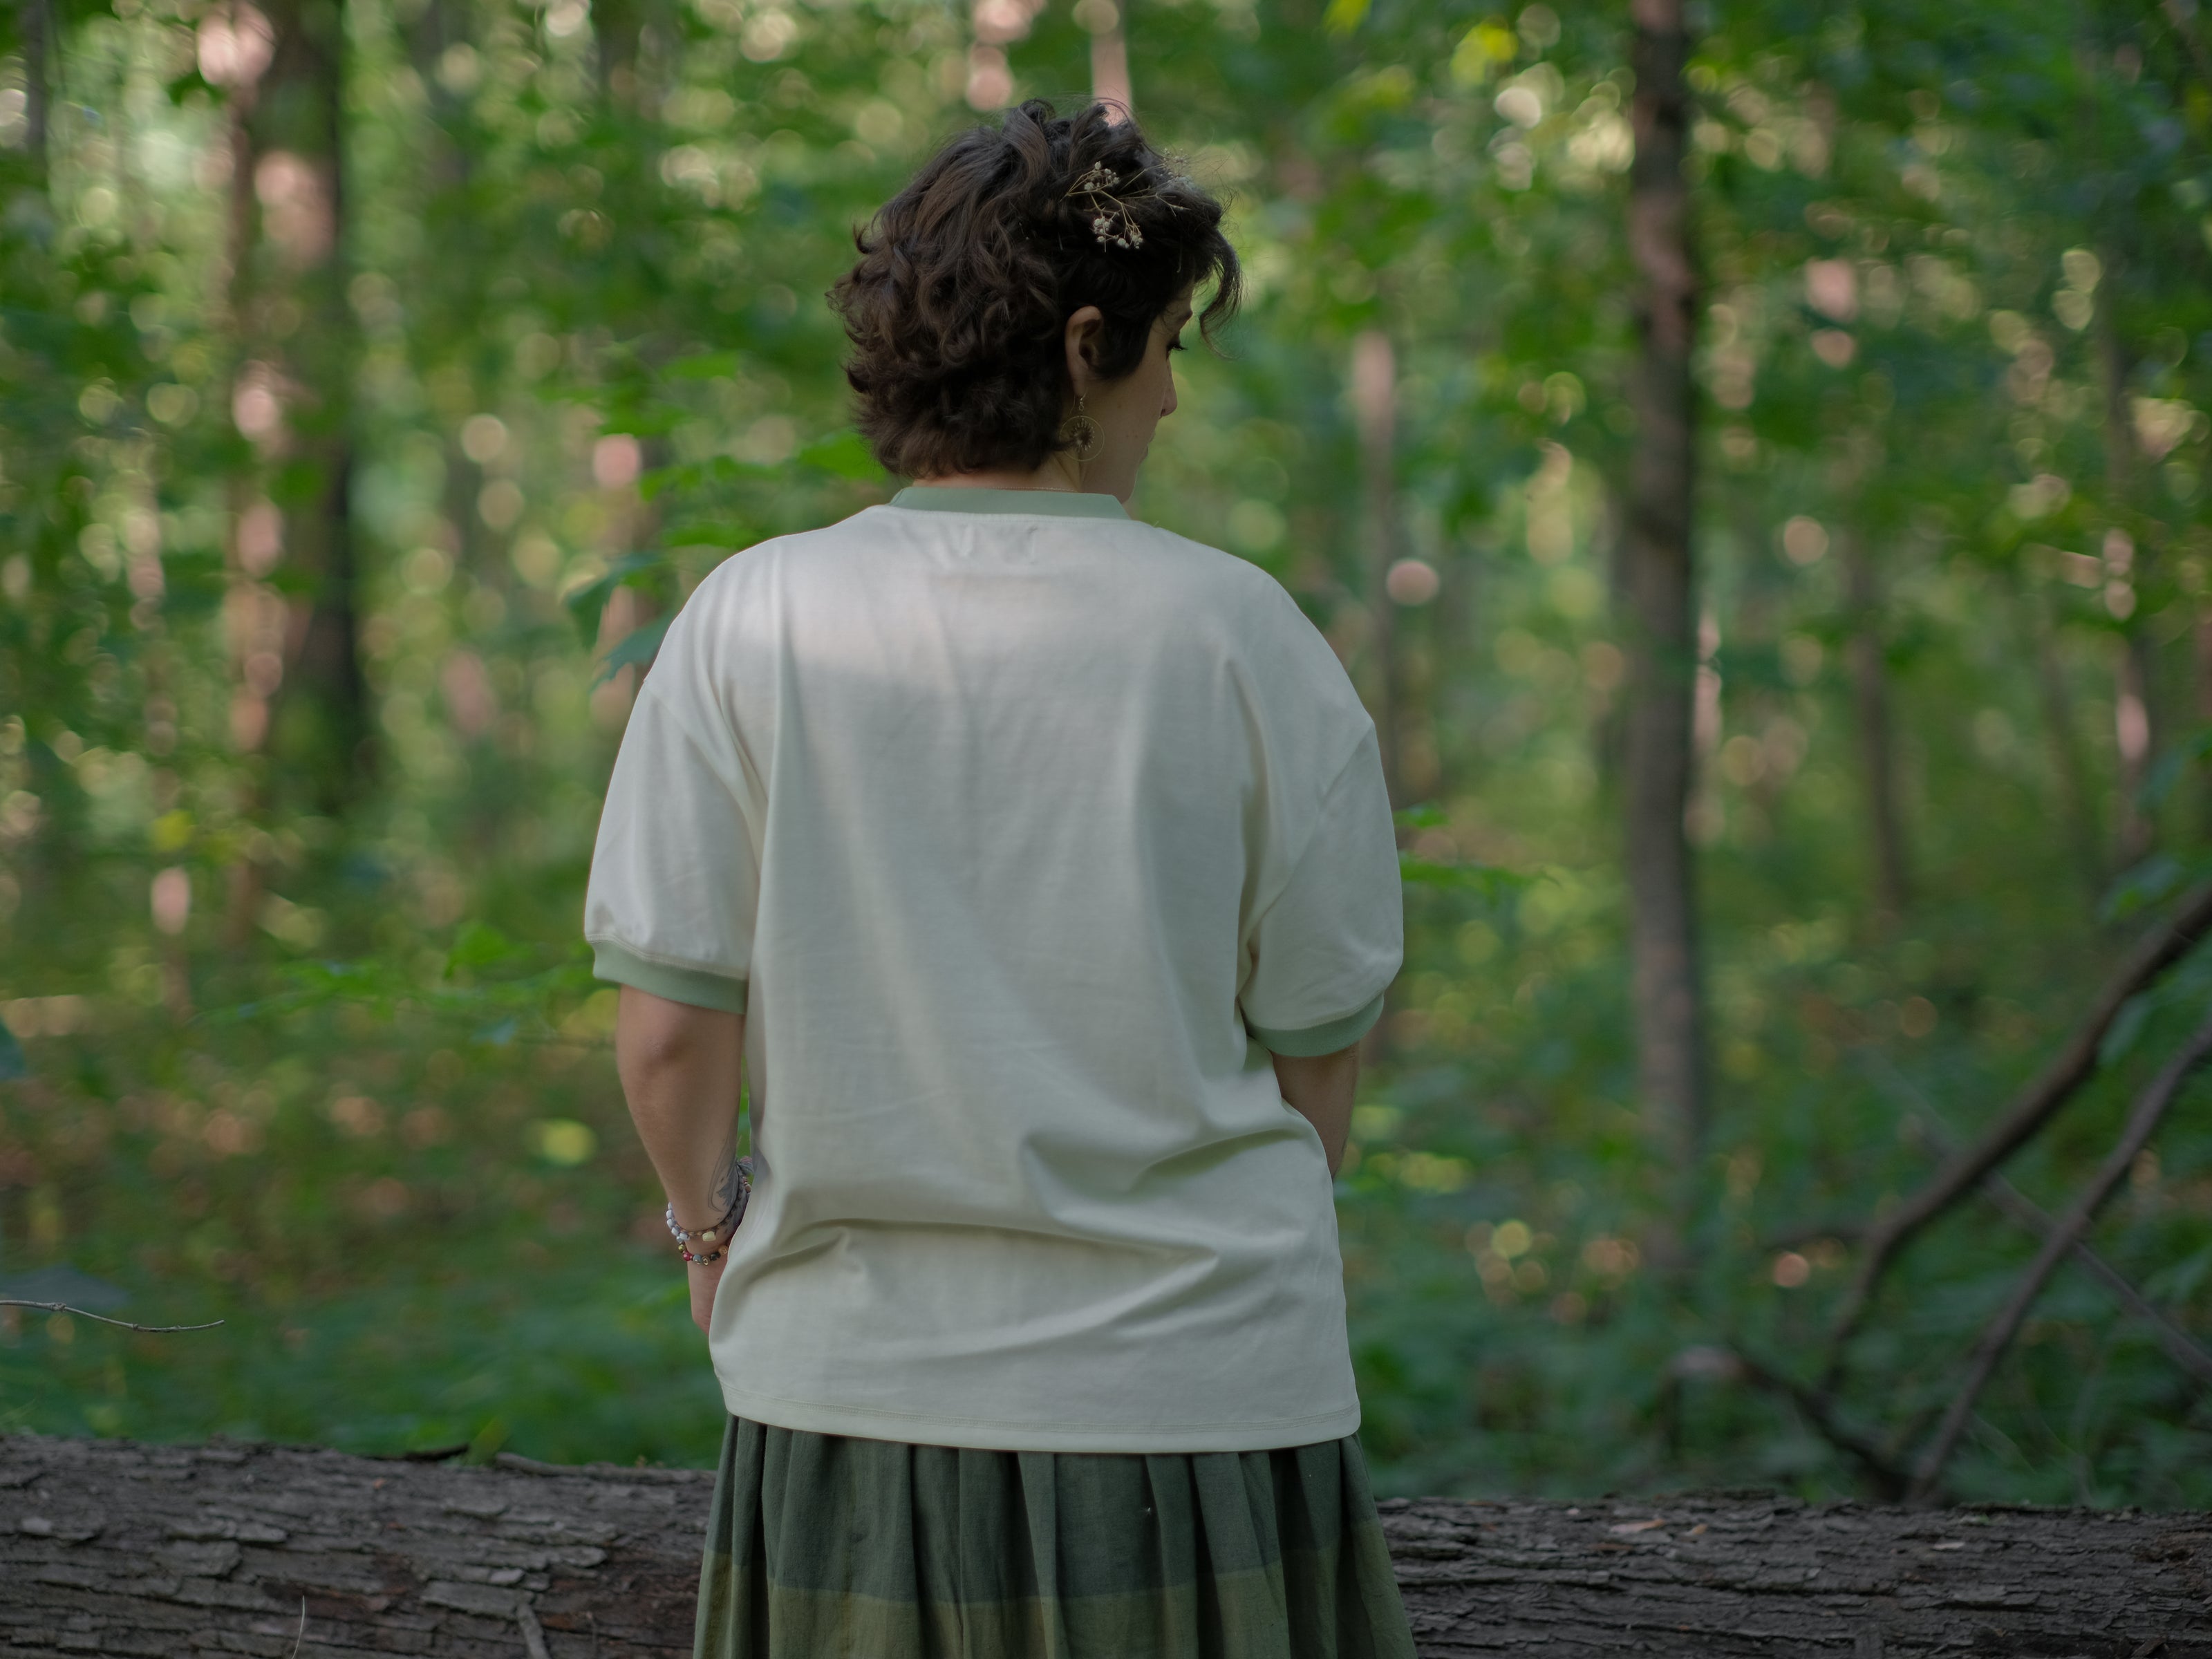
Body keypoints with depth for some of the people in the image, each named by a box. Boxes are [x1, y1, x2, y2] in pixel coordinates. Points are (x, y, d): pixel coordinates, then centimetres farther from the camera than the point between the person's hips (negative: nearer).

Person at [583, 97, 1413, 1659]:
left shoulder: (751, 623, -4)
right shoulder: (1237, 634, -5)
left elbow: (670, 1026, -5)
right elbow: (1319, 1046, 1)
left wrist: (711, 1225, 15)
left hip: (858, 1376, 1)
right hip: (1197, 1384, -1)